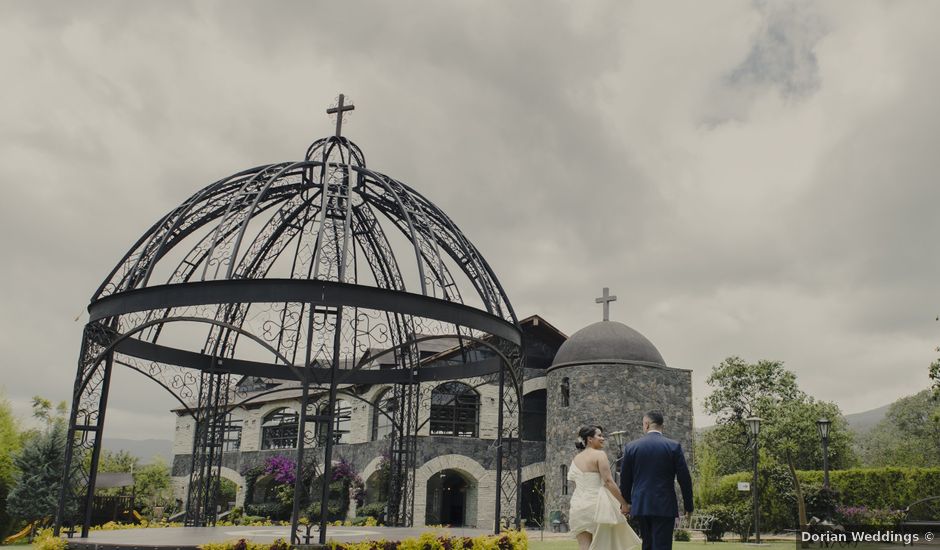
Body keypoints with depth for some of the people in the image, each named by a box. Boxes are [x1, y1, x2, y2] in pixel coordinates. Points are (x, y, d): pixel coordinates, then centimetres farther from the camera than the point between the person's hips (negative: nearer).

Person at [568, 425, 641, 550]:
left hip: (578, 507, 6)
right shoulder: (599, 455, -6)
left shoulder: (575, 459, 13)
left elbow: (576, 484, 14)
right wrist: (623, 502, -8)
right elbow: (608, 481, -13)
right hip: (596, 505, -5)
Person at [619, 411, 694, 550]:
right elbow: (684, 479, -4)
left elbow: (625, 479, 7)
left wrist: (626, 502, 21)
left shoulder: (631, 446, 1)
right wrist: (688, 506, 6)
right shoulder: (674, 446, -5)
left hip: (640, 506, 3)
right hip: (665, 507, -3)